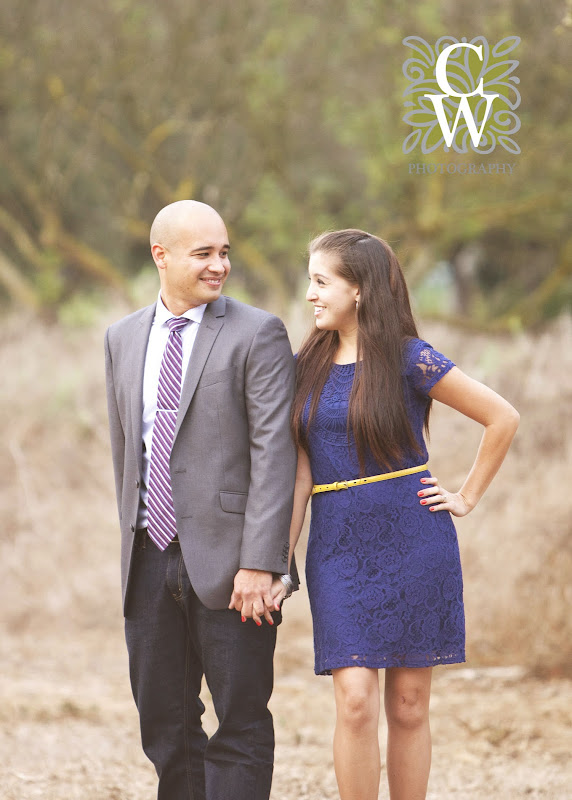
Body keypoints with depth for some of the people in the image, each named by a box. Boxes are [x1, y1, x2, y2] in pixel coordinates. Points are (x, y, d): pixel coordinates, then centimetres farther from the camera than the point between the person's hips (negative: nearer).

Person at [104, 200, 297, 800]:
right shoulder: (124, 338, 13)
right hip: (151, 563, 5)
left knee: (241, 724, 0)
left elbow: (274, 452, -11)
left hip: (227, 563, -5)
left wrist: (259, 562, -18)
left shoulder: (257, 335, -5)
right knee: (163, 724, 10)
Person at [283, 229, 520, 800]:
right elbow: (301, 473, 7)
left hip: (413, 544, -2)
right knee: (355, 701, -10)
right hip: (339, 546, 2)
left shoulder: (411, 360, -6)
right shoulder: (306, 367, 6)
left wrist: (467, 497, 1)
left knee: (408, 705, 4)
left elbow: (503, 418, 0)